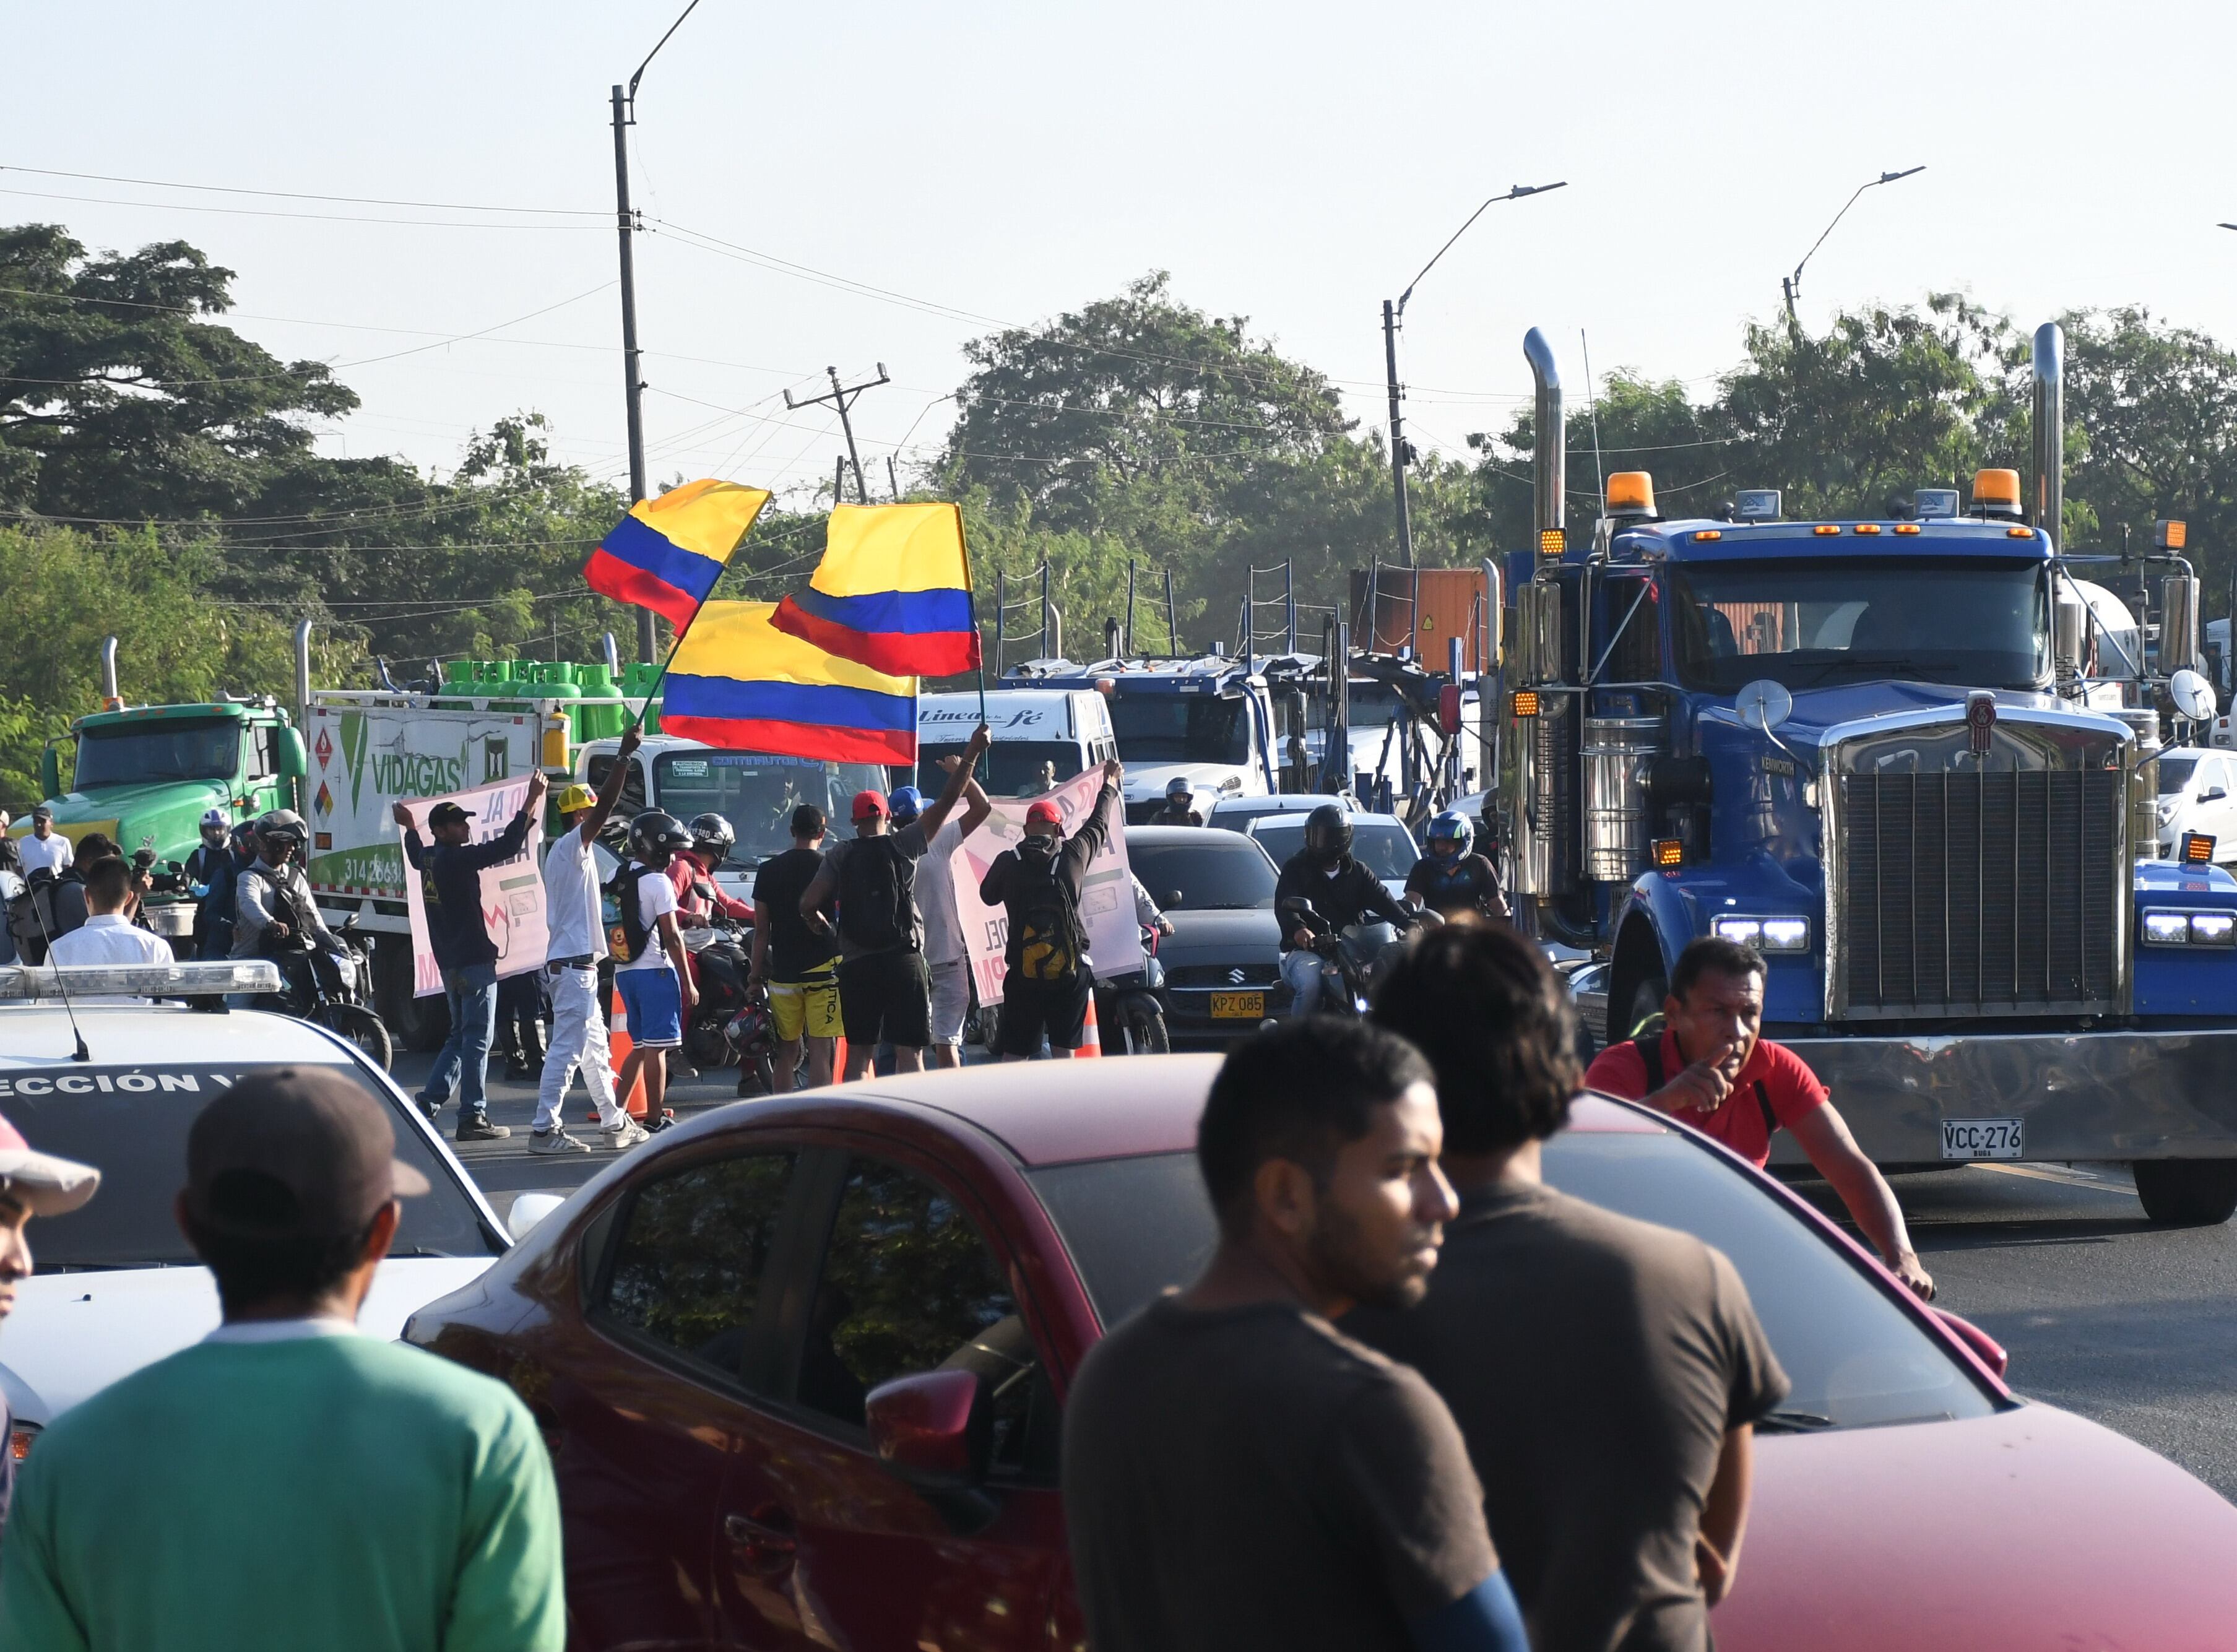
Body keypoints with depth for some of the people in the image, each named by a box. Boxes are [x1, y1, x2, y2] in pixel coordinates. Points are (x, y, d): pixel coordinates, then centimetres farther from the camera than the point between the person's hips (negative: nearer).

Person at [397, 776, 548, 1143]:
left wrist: (410, 828, 56)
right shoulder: (457, 858, -16)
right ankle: (472, 1117, -5)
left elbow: (416, 855, 36)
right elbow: (506, 846, -25)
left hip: (450, 961, 9)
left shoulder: (429, 857, 10)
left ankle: (429, 1103, 14)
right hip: (474, 960, -9)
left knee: (460, 1036, 19)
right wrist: (532, 801, -21)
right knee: (477, 1039, -5)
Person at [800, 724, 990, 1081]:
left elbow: (808, 903, -5)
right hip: (904, 962, -1)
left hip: (856, 967, 1)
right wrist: (973, 750, 9)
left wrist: (818, 923, 19)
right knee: (909, 1054, -2)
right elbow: (948, 800, 3)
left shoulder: (839, 856, 4)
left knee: (858, 1053, 9)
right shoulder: (904, 846, 2)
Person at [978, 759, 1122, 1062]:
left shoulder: (1007, 862, -2)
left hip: (1022, 975, 0)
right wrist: (1109, 788, 37)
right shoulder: (1072, 856, -1)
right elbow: (1098, 827, 18)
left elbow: (988, 896, 16)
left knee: (1014, 1055, 4)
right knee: (1064, 1051, 4)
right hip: (1071, 973, 0)